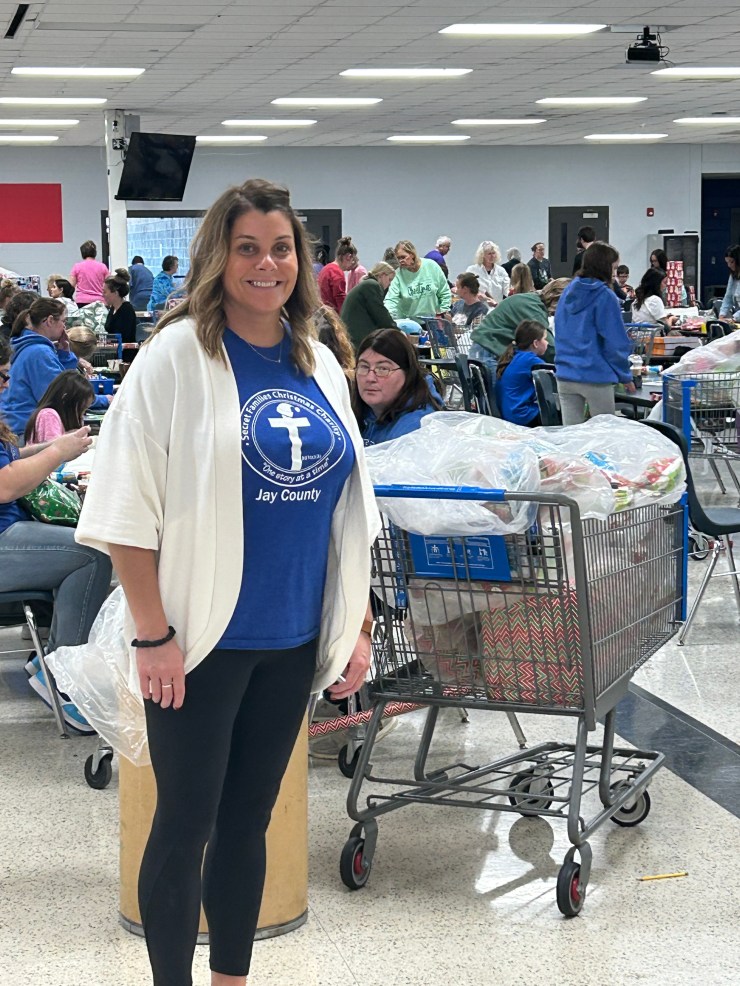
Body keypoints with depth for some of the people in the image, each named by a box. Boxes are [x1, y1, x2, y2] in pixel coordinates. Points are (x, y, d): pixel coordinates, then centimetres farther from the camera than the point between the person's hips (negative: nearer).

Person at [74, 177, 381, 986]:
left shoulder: (319, 366, 8)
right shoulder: (178, 355, -9)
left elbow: (347, 511, 14)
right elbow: (130, 502, -12)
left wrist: (357, 624, 11)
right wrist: (152, 635, -16)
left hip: (292, 641, 5)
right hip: (203, 640, -5)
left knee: (248, 821, 14)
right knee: (185, 824, 3)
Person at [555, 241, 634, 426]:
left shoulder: (568, 291, 9)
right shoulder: (605, 296, -11)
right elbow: (616, 342, -11)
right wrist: (625, 376, -1)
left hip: (564, 374, 6)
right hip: (596, 377, -6)